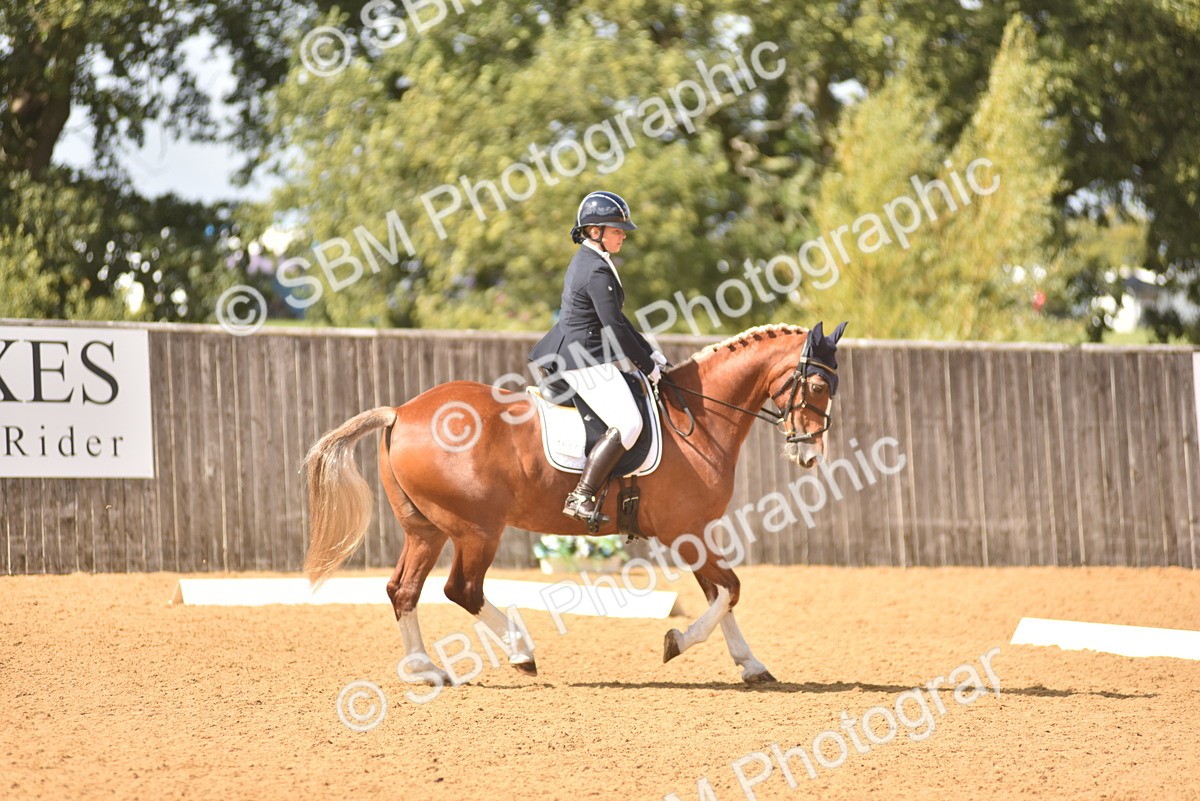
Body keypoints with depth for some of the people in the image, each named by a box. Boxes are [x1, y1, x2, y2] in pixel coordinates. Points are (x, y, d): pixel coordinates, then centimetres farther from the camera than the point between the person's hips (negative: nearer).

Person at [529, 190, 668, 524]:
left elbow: (616, 321, 21)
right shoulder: (597, 271, -17)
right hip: (585, 361, -11)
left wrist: (650, 354, 16)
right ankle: (580, 498, -23)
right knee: (627, 424, -20)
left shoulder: (586, 261, 16)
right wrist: (648, 367, -9)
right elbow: (615, 327, -19)